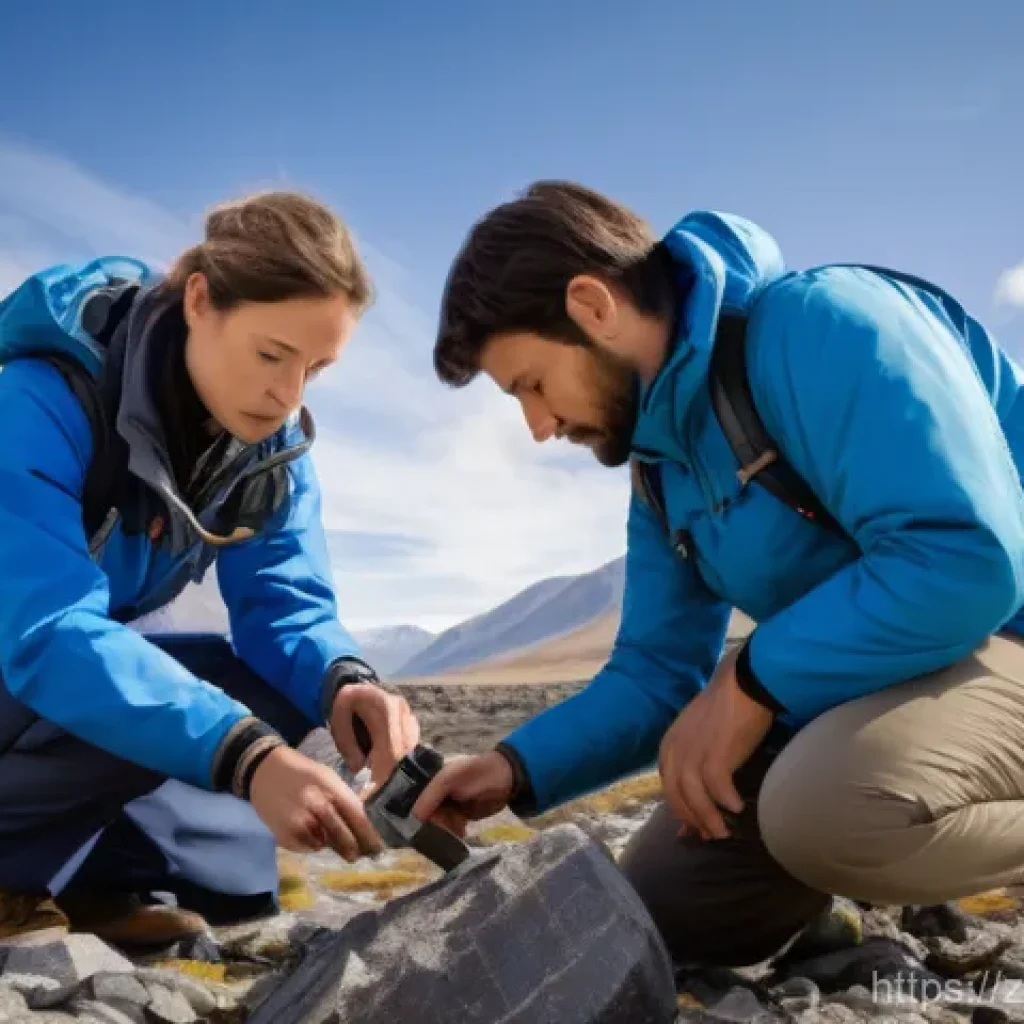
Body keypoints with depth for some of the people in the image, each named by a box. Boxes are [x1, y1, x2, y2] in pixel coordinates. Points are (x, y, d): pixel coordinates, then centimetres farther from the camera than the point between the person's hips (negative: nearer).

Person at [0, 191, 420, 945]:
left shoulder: (275, 439, -9)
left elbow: (286, 603, -11)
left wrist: (345, 681, -35)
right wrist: (247, 755, -53)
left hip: (72, 680, 7)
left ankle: (86, 874, -5)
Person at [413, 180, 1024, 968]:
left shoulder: (819, 325, -23)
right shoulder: (662, 465, 6)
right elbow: (657, 675, 7)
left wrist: (750, 680, -25)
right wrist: (516, 768, -8)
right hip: (862, 678, 9)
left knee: (830, 806, -38)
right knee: (665, 909, 5)